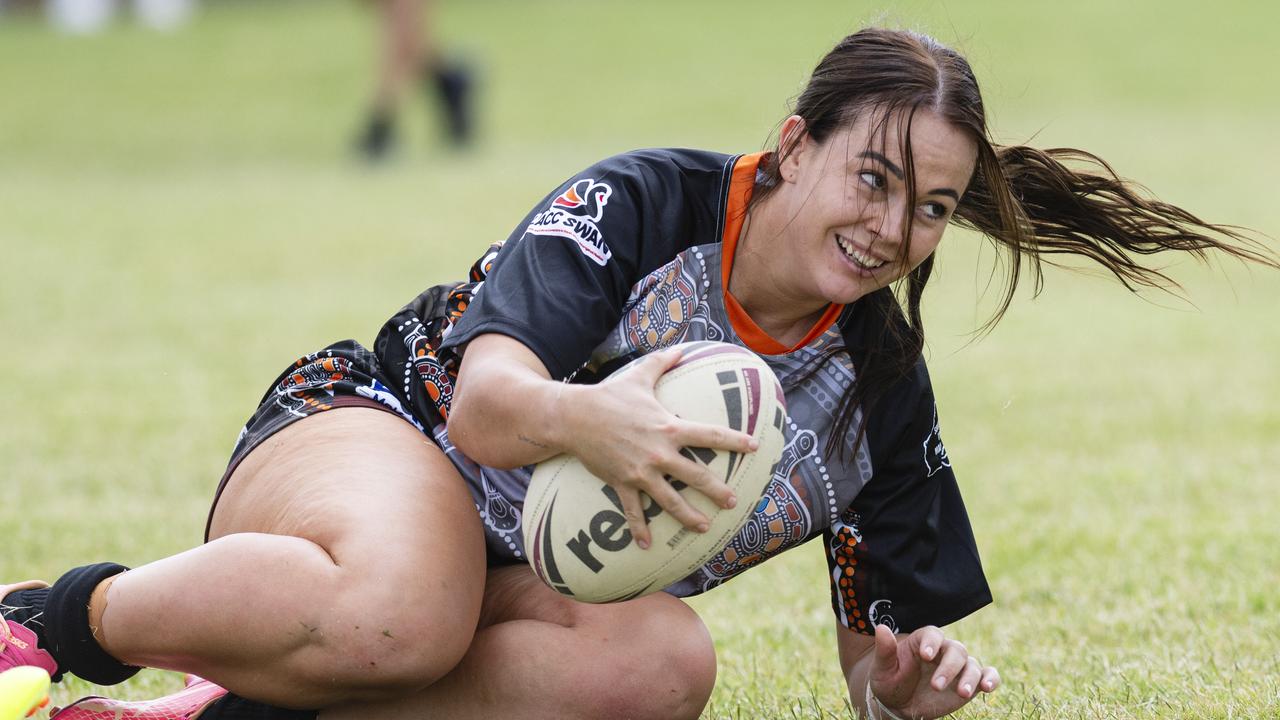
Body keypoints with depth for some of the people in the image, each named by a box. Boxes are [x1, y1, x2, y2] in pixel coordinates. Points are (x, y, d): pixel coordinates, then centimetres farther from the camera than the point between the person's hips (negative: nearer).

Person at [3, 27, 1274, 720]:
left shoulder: (881, 381, 0)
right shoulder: (645, 202, -13)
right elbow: (484, 403, -26)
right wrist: (577, 419, -51)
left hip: (542, 600, 5)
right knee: (402, 611, -44)